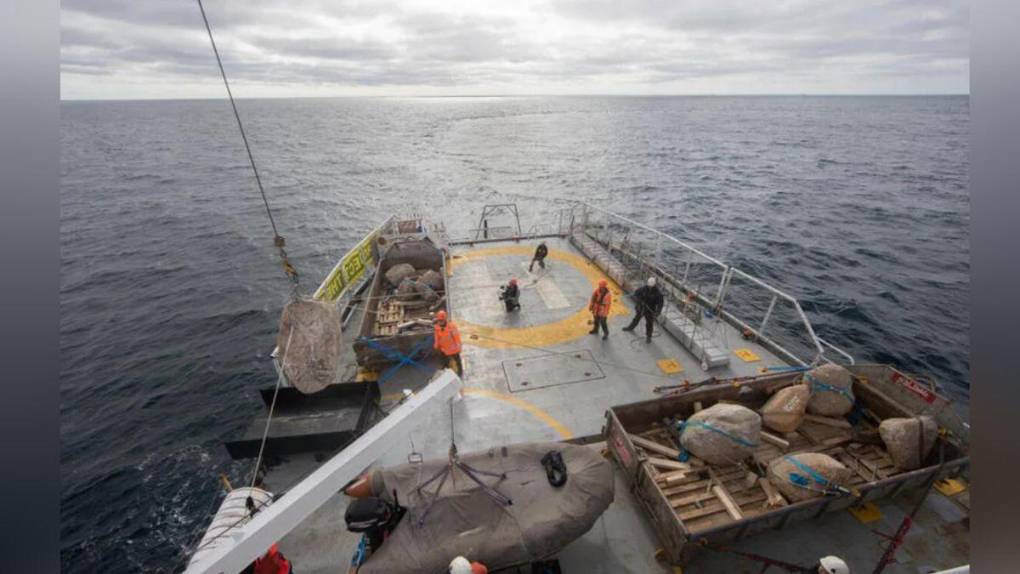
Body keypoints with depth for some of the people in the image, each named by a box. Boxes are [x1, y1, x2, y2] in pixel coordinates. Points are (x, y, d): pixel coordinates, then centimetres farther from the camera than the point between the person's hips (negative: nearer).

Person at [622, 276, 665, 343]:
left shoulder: (657, 292, -23)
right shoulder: (643, 288, -17)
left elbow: (661, 302, -16)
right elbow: (636, 294, -5)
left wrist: (657, 312, -26)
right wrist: (639, 301, -23)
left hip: (650, 310, -3)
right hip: (641, 308, 3)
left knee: (649, 323, 9)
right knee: (636, 319, 25)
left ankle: (648, 336, 29)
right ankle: (631, 327, 52)